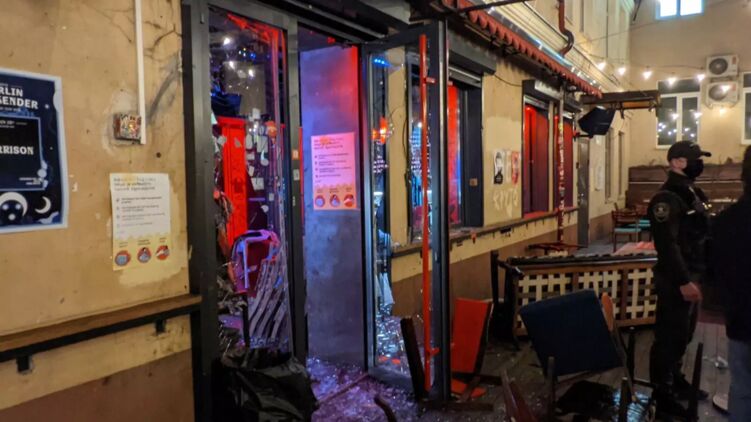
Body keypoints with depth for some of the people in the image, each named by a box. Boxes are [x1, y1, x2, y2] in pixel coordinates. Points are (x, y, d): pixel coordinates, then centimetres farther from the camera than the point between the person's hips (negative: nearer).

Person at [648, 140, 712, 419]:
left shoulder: (692, 193, 13)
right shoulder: (667, 198, -18)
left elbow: (701, 236, 19)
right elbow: (667, 245, -25)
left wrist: (698, 276, 16)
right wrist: (683, 281, -26)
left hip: (693, 276, 10)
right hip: (676, 281, -10)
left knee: (683, 334, 20)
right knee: (670, 337, -1)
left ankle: (676, 381, 36)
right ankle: (663, 396, 9)